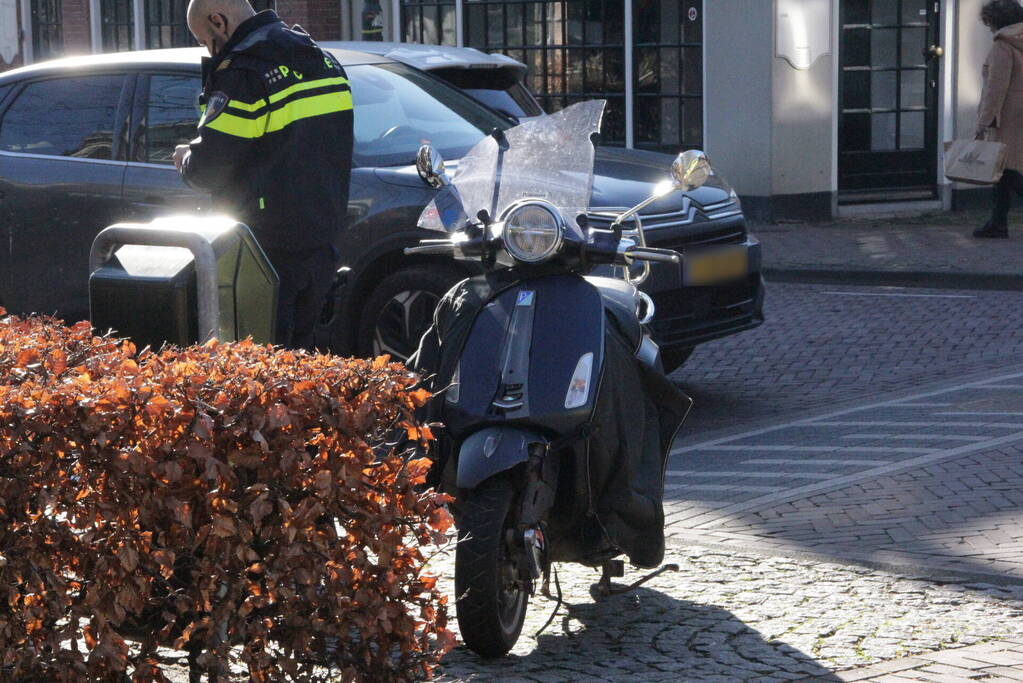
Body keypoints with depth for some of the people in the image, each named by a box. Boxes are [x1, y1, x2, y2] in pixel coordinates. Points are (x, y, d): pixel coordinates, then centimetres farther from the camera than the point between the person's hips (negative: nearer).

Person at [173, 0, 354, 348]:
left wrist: (185, 159, 7)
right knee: (299, 349, 18)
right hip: (323, 236, 8)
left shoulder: (242, 74, -17)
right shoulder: (323, 60, 11)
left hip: (270, 245, -8)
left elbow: (207, 169, -16)